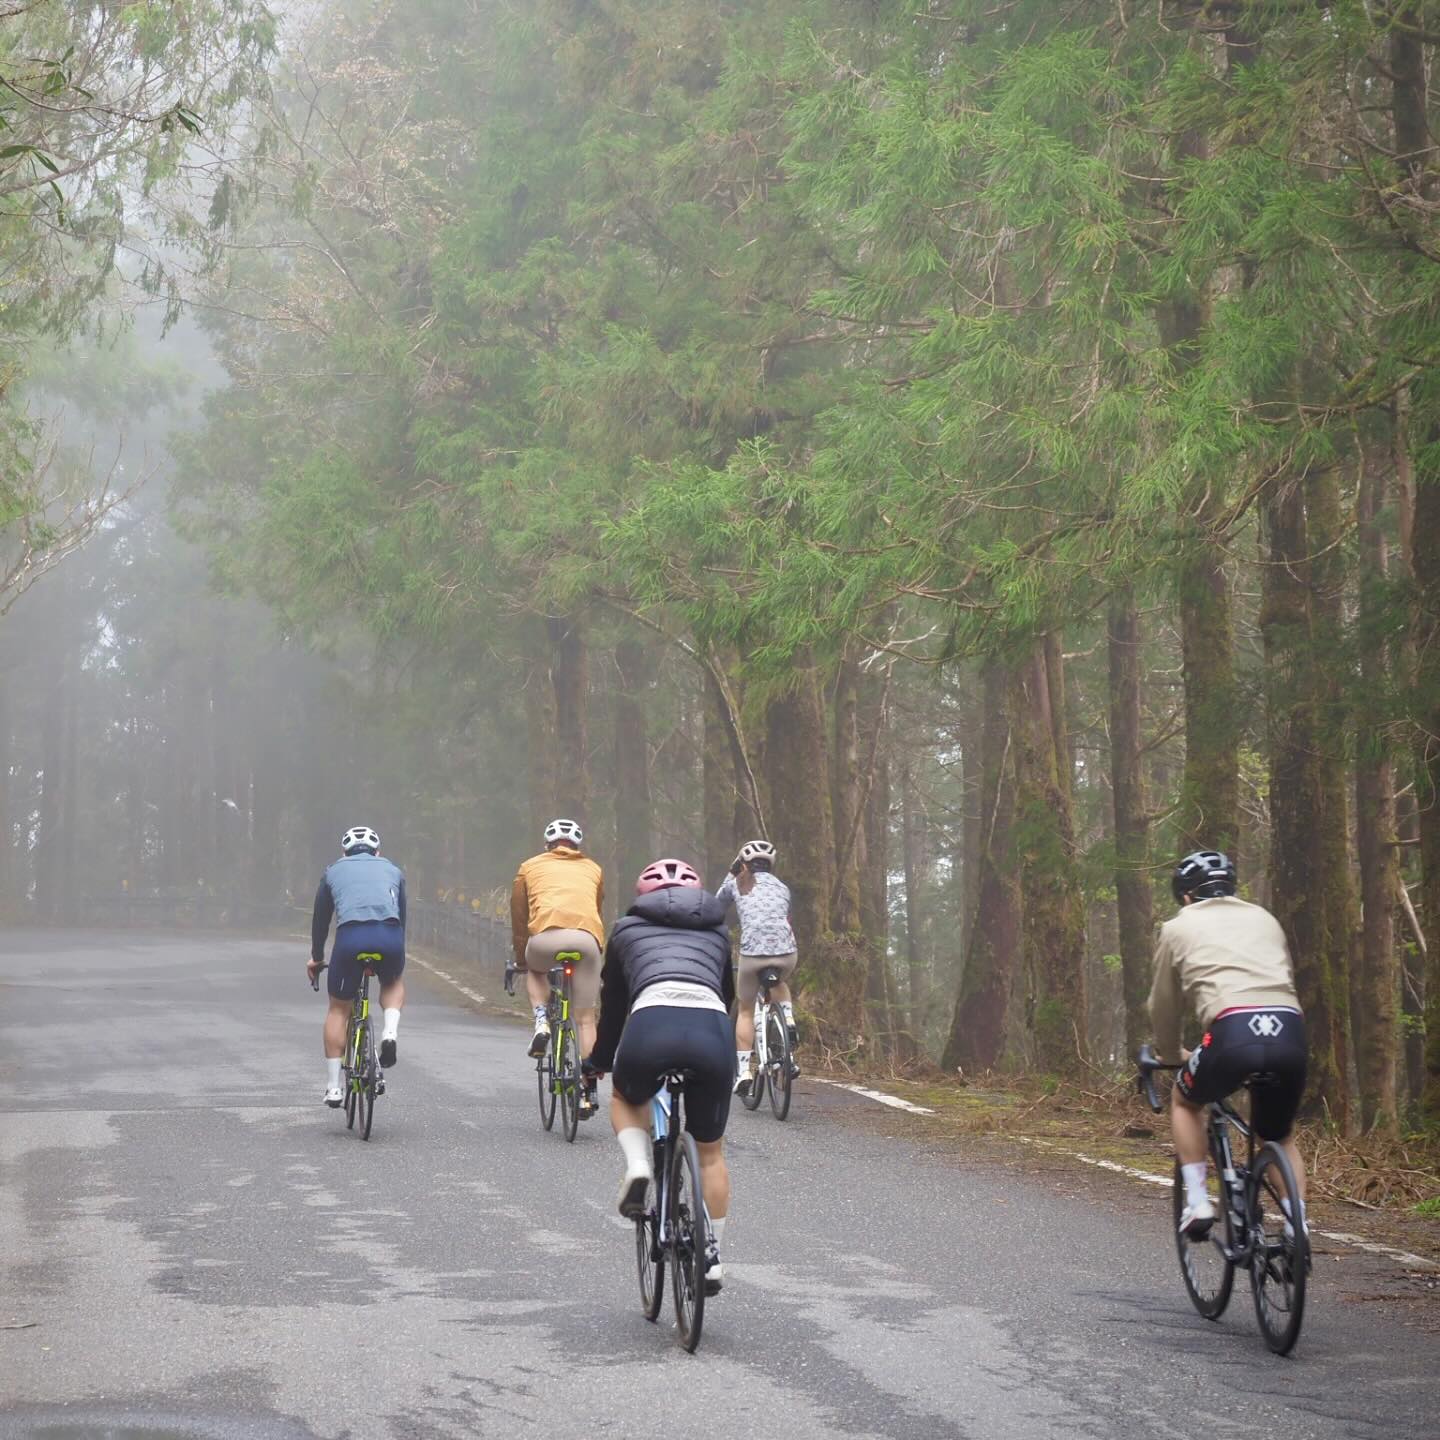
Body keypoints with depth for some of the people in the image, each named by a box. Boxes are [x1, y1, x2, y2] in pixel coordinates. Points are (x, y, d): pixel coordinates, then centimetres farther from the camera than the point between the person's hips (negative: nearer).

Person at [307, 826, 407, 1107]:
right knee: (393, 983, 34)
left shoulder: (333, 872, 27)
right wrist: (394, 952, 50)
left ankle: (333, 1087, 14)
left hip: (350, 936, -1)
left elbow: (320, 918, 33)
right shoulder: (392, 870, 30)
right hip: (390, 935, 1)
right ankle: (390, 1032, 4)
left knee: (338, 1008, 18)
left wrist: (316, 957, 48)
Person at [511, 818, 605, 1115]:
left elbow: (518, 916, 31)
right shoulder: (592, 869, 30)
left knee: (535, 969, 35)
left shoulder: (530, 867, 27)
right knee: (585, 1018, 11)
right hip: (588, 936, 1)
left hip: (546, 935, -1)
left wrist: (520, 958, 43)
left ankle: (542, 1022, 11)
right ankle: (588, 1091, 7)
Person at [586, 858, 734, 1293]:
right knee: (710, 1150, 23)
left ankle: (638, 1167, 7)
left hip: (653, 1022, -1)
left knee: (625, 1099, 34)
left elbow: (613, 1003, 35)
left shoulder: (628, 928, 28)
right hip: (713, 1028, 2)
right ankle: (712, 1257, 21)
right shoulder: (716, 931, 33)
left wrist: (598, 1063, 51)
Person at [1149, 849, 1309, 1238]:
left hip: (1234, 1032, -3)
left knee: (1185, 1101, 28)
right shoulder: (1264, 919, 29)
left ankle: (1197, 1201, 15)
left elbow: (1163, 1006, 25)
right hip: (1291, 1032, 3)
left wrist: (1170, 1055, 43)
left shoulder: (1178, 928, 20)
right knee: (1280, 1136, 27)